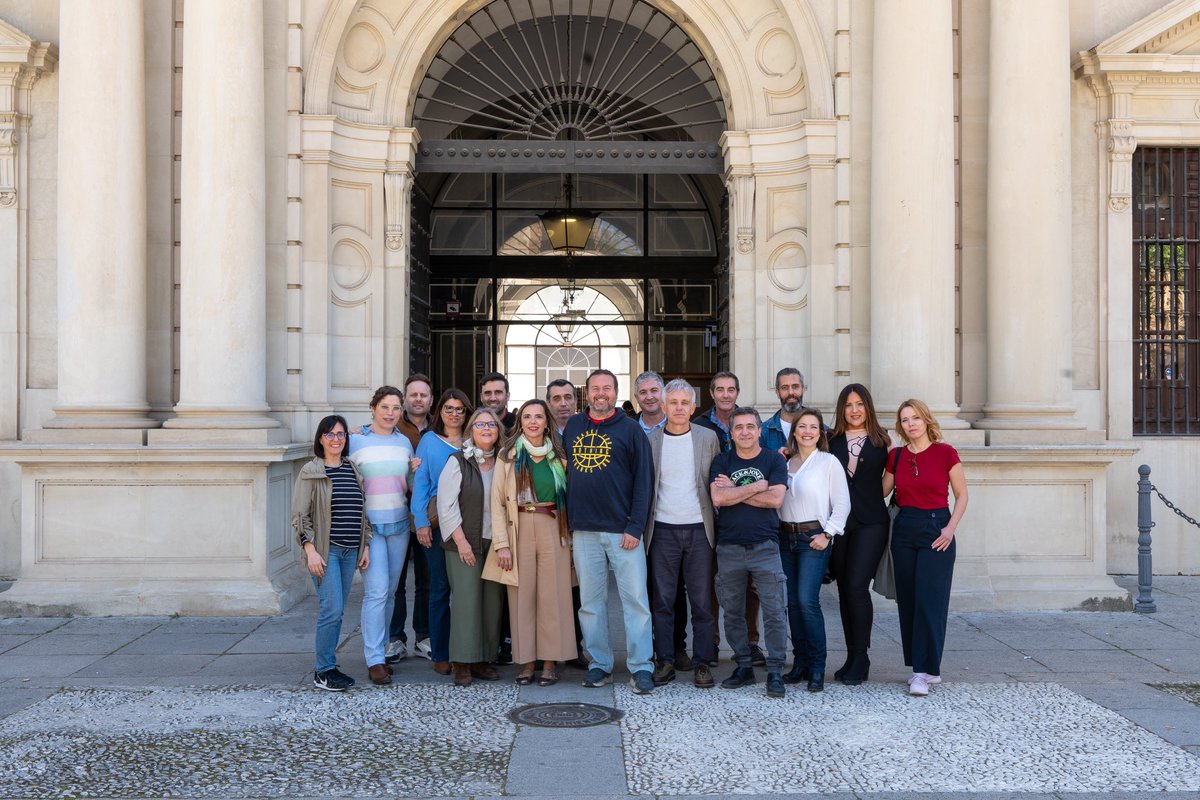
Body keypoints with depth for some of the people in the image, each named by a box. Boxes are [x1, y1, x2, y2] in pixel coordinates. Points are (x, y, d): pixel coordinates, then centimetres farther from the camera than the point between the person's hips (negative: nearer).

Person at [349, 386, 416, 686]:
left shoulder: (404, 442, 11)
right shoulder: (356, 441, -3)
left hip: (399, 523, 5)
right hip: (369, 524, -5)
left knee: (389, 592, 9)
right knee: (377, 591, -12)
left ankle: (378, 650, 21)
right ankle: (375, 661, -7)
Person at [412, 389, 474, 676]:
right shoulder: (429, 440, 6)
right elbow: (419, 482, 2)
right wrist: (421, 522, -7)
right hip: (437, 520, -2)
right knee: (441, 587, 0)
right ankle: (440, 654, 8)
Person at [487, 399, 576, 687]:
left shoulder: (558, 456, 9)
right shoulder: (509, 455, 4)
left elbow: (568, 498, 10)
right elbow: (497, 501, 0)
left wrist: (570, 538, 3)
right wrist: (501, 543, -7)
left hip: (553, 529, 1)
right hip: (520, 529, -1)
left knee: (553, 595, -1)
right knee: (522, 595, 0)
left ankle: (550, 662, 6)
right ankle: (526, 661, 8)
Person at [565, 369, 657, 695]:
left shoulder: (630, 429, 1)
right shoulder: (573, 426, 12)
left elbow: (644, 480, -3)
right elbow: (566, 472, 17)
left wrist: (635, 527, -10)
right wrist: (568, 520, 8)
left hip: (622, 529, -3)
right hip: (583, 530, 4)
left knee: (635, 599, -3)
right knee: (590, 602, 8)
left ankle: (640, 667, 4)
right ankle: (599, 664, 17)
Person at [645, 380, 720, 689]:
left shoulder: (708, 438, 5)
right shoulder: (650, 440, 4)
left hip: (699, 528, 0)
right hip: (663, 529, 0)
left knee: (702, 601, 3)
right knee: (662, 600, 3)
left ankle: (702, 662, 11)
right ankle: (665, 661, 11)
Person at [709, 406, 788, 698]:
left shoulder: (774, 460, 3)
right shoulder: (721, 462, 7)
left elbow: (775, 499, -12)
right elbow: (718, 498, -9)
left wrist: (734, 490, -8)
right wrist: (758, 486, -9)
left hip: (765, 547, -2)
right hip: (729, 548, 2)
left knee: (774, 612, -4)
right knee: (732, 612, 9)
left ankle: (775, 671, 4)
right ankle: (743, 666, 21)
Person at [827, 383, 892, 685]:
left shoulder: (881, 439, 6)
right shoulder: (832, 441, 9)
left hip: (870, 523, -3)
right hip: (838, 523, 3)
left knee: (857, 585, -13)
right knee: (844, 590, 6)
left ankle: (860, 658, -4)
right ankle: (852, 658, 16)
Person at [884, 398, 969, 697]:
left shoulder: (945, 452, -5)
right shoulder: (896, 456, 6)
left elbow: (962, 496, 0)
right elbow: (881, 491, 16)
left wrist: (950, 528, -9)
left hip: (936, 529, -4)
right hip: (904, 529, 4)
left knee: (929, 600, -8)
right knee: (907, 601, 6)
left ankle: (924, 671, -4)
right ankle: (929, 668, 18)